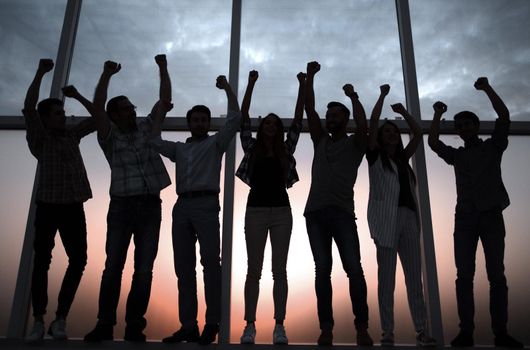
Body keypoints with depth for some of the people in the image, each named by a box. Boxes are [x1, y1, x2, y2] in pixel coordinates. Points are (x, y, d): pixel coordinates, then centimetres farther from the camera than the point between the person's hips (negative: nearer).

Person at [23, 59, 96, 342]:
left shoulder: (72, 135, 15)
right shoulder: (39, 138, 4)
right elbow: (28, 108, -11)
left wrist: (77, 96, 11)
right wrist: (40, 73, -13)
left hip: (74, 207, 4)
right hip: (48, 206, -3)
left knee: (78, 260, -4)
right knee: (42, 262, -3)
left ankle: (60, 319, 7)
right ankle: (38, 322, 6)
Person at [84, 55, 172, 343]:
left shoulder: (146, 128, 14)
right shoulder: (109, 136, 6)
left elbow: (165, 100, 12)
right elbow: (97, 107, -9)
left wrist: (163, 69, 7)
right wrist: (107, 75, -17)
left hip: (151, 206, 2)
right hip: (121, 206, -1)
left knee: (144, 269, -1)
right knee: (113, 267, -2)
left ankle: (134, 325, 6)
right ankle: (105, 324, 6)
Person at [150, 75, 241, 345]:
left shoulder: (215, 143, 14)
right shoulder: (179, 148, 26)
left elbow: (235, 118, 5)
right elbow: (154, 141, 23)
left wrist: (227, 88, 9)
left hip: (206, 204, -4)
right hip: (181, 206, 5)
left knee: (210, 261, -15)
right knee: (183, 266, 0)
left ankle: (212, 322, -11)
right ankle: (188, 326, 2)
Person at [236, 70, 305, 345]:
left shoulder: (285, 150, 12)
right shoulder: (251, 147, 10)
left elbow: (298, 120, 9)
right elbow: (242, 117, 5)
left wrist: (302, 86, 8)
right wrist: (251, 84, 3)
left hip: (281, 211, 1)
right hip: (256, 210, -1)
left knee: (279, 270, 0)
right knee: (254, 270, -2)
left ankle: (279, 326, 2)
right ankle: (250, 326, 0)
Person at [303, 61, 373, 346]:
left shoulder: (354, 144, 14)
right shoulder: (320, 141, 22)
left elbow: (363, 125, -8)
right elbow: (309, 109, 15)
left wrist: (353, 96, 1)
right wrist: (310, 76, 11)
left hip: (342, 212, -3)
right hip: (315, 212, 3)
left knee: (354, 269, -10)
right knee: (322, 269, -1)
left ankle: (362, 327, -5)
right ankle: (326, 328, 1)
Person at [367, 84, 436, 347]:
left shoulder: (403, 159, 24)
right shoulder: (375, 156, 11)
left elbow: (418, 134, 25)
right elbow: (372, 124, 4)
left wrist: (403, 111, 25)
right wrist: (382, 96, 10)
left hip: (409, 217, 5)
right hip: (386, 218, -4)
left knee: (414, 277, 0)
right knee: (387, 277, -4)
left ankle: (421, 331, 1)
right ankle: (387, 332, -2)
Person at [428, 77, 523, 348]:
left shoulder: (493, 146, 14)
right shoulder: (456, 155, 21)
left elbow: (504, 117, 3)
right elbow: (433, 142, 10)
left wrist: (487, 89, -1)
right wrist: (438, 115, 6)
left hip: (491, 215, -2)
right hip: (464, 217, 2)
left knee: (497, 274, -5)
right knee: (464, 275, -6)